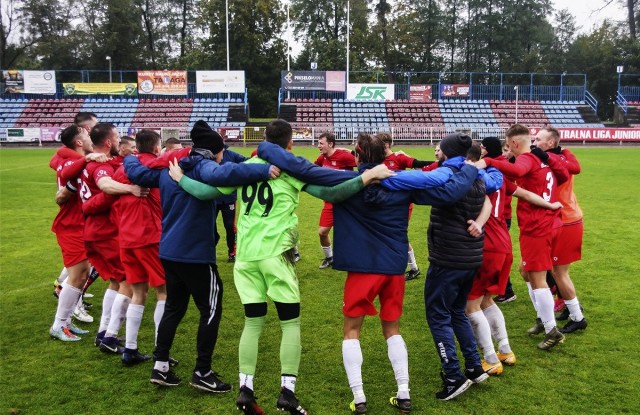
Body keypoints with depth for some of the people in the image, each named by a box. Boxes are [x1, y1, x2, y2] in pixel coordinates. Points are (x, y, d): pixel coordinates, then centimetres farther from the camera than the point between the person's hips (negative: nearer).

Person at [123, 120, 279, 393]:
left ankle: (160, 367, 26)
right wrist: (263, 170, -41)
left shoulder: (169, 168, 9)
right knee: (211, 310, 5)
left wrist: (129, 159, 39)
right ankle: (202, 373, 12)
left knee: (174, 307, 21)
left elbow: (136, 173, 17)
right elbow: (221, 175, -39)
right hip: (196, 254, -8)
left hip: (169, 251, 8)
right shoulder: (203, 167, -15)